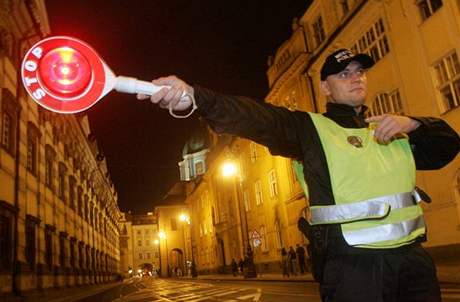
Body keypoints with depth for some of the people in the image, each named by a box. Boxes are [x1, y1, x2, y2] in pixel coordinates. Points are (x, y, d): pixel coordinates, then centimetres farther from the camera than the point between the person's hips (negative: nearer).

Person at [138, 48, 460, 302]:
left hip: (413, 259, 6)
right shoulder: (312, 128, -2)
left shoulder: (392, 130, 17)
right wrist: (195, 96, -35)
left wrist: (413, 124, -5)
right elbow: (256, 118, -18)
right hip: (353, 264, -5)